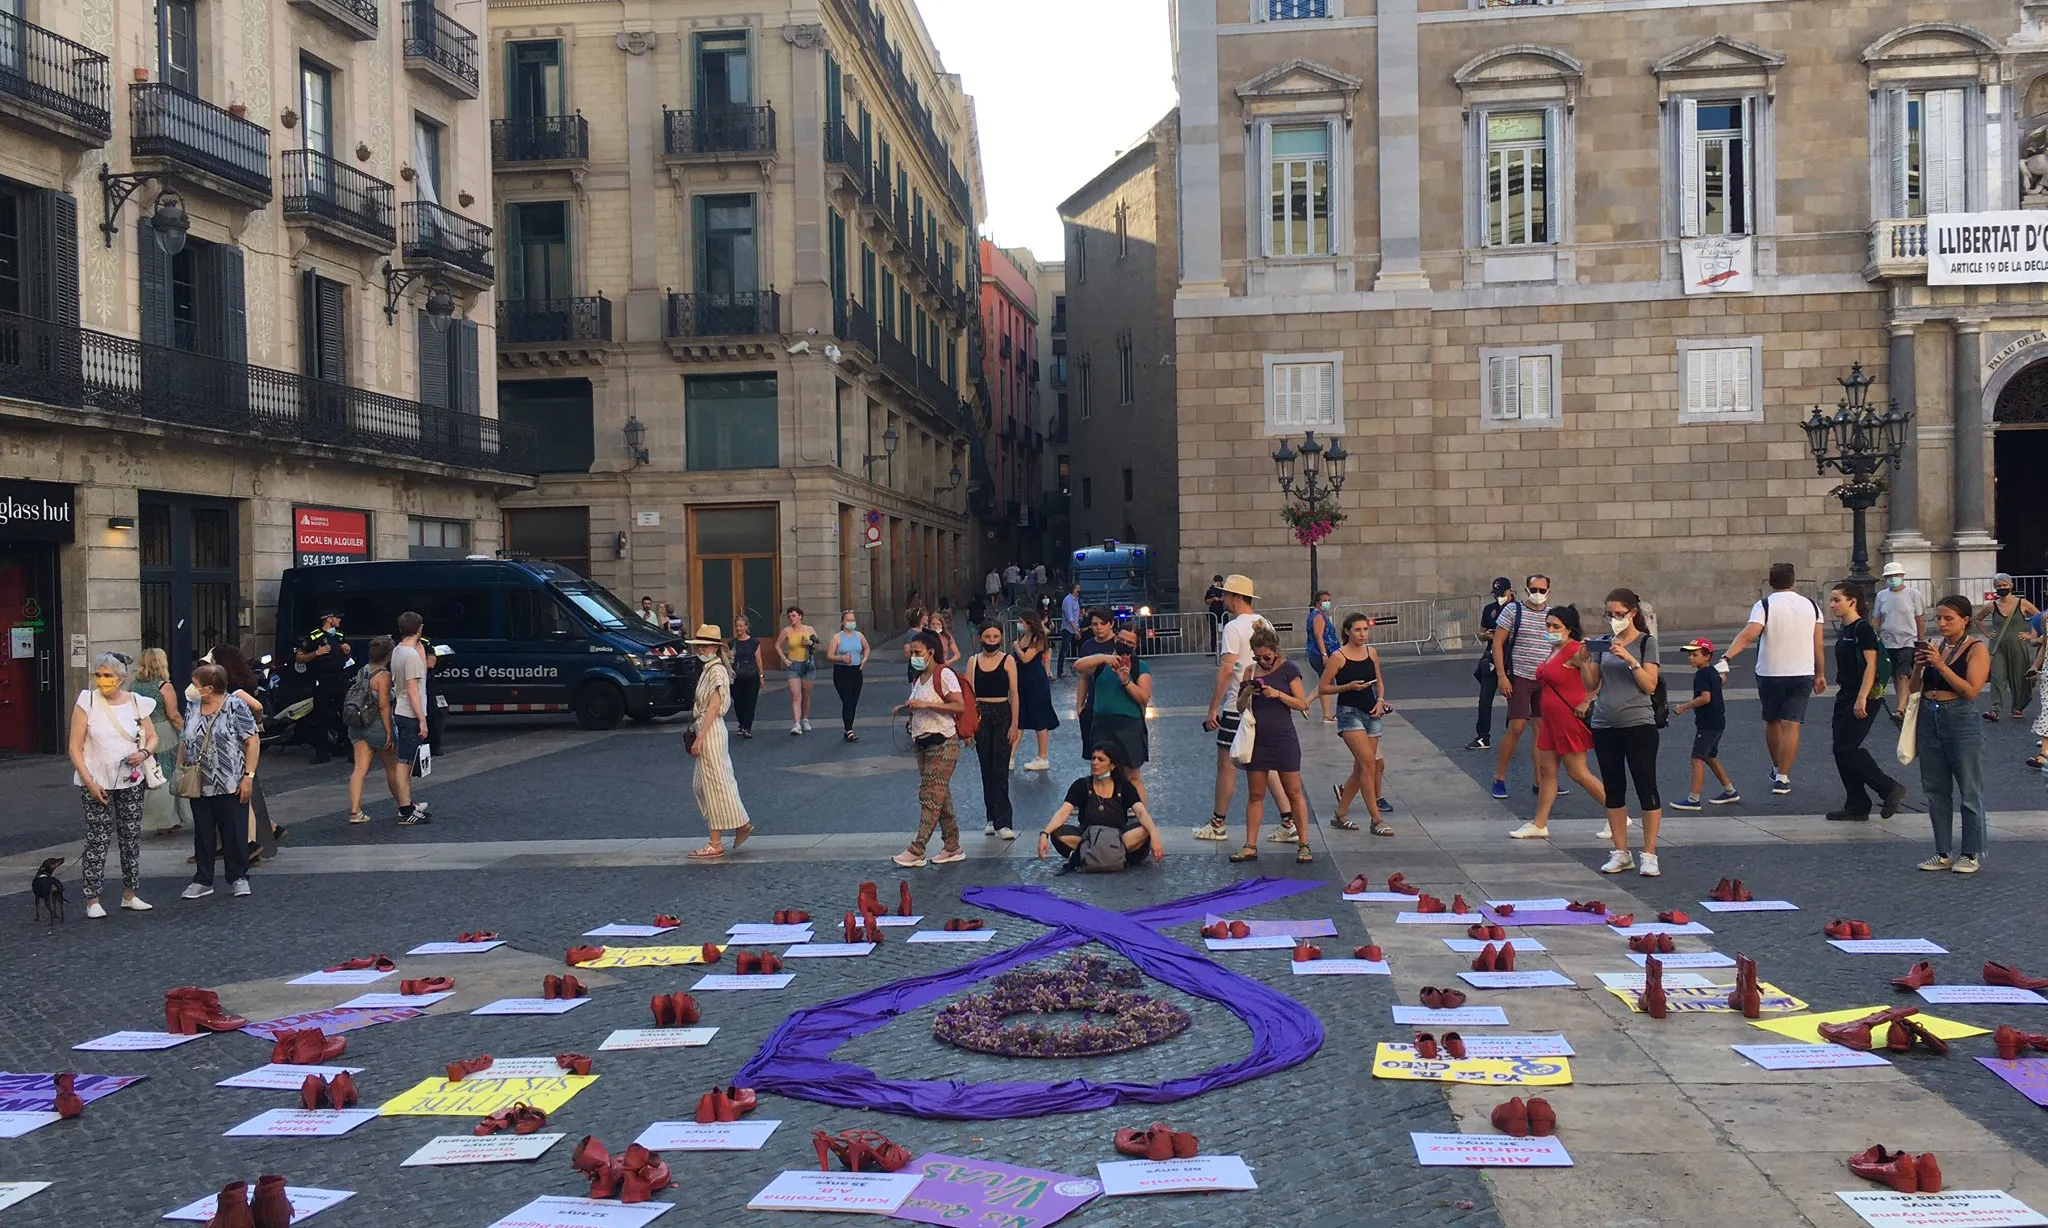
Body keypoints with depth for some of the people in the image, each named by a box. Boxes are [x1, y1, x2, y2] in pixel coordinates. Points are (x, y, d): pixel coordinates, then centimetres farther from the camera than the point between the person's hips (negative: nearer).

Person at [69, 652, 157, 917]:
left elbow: (152, 738, 12)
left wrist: (144, 753, -11)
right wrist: (89, 782, -13)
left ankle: (129, 895, 19)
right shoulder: (87, 702, -7)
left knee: (132, 838, 8)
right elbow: (75, 748, -6)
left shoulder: (136, 702, 2)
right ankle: (92, 900, 3)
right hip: (96, 782, -3)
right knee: (97, 840, -3)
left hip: (130, 781, 3)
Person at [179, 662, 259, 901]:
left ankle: (238, 879, 13)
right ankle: (202, 880, 19)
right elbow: (184, 744, 19)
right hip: (199, 786, 6)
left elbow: (253, 741, -11)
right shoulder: (193, 709, 10)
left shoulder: (235, 707, -9)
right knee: (202, 834, 11)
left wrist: (248, 776, -15)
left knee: (234, 833, 2)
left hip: (230, 786, -5)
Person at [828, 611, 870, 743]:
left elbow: (866, 648, 26)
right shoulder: (837, 637, -4)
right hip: (841, 672, -5)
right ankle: (849, 731, -15)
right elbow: (829, 656, -6)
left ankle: (848, 730, 16)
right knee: (847, 701, -13)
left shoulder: (859, 635, 8)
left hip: (856, 671, 5)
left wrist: (864, 659, 9)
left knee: (854, 702, 6)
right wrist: (841, 658, -22)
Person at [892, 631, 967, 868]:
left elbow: (960, 706, -21)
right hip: (923, 743, 9)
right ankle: (953, 848, 18)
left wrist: (926, 704, -24)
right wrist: (904, 709, 5)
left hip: (942, 743, -9)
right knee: (941, 797, 12)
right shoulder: (917, 678, 14)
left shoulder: (944, 675, -12)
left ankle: (917, 851, -9)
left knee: (930, 797, -8)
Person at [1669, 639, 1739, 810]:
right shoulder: (1713, 672, 12)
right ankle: (1730, 791, 26)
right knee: (1710, 758, 20)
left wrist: (1684, 707, -19)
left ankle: (1693, 799, -9)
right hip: (1717, 721, 10)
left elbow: (1705, 698, -26)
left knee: (1697, 758, -8)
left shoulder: (1702, 675, -17)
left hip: (1708, 723, -10)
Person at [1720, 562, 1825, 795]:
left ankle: (1777, 768, 33)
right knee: (1791, 726, 0)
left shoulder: (1765, 606, -8)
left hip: (1770, 674, -2)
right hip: (1802, 675, 2)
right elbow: (1818, 645, 7)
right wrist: (1820, 675, 15)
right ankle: (1783, 778, -5)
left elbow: (1749, 634, -24)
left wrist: (1727, 657, -32)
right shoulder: (1810, 605, 4)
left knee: (1772, 722, 18)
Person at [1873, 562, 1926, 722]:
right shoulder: (1881, 595, 8)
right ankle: (1904, 709, 19)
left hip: (1907, 642, -4)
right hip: (1887, 642, 4)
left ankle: (1900, 710, -25)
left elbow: (1920, 620, 2)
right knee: (1896, 677, 9)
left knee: (1903, 676, -16)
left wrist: (1921, 642, 1)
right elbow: (1876, 619, 11)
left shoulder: (1913, 594, -1)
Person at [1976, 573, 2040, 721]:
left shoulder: (2022, 604, -3)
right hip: (1998, 648, 0)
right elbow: (1978, 619, 19)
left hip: (2018, 647, 0)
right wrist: (1986, 633, 7)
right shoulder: (1991, 606, 1)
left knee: (2019, 678, 8)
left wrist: (2032, 635, -2)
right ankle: (1994, 709, -18)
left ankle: (2017, 707, 26)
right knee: (1997, 676, -11)